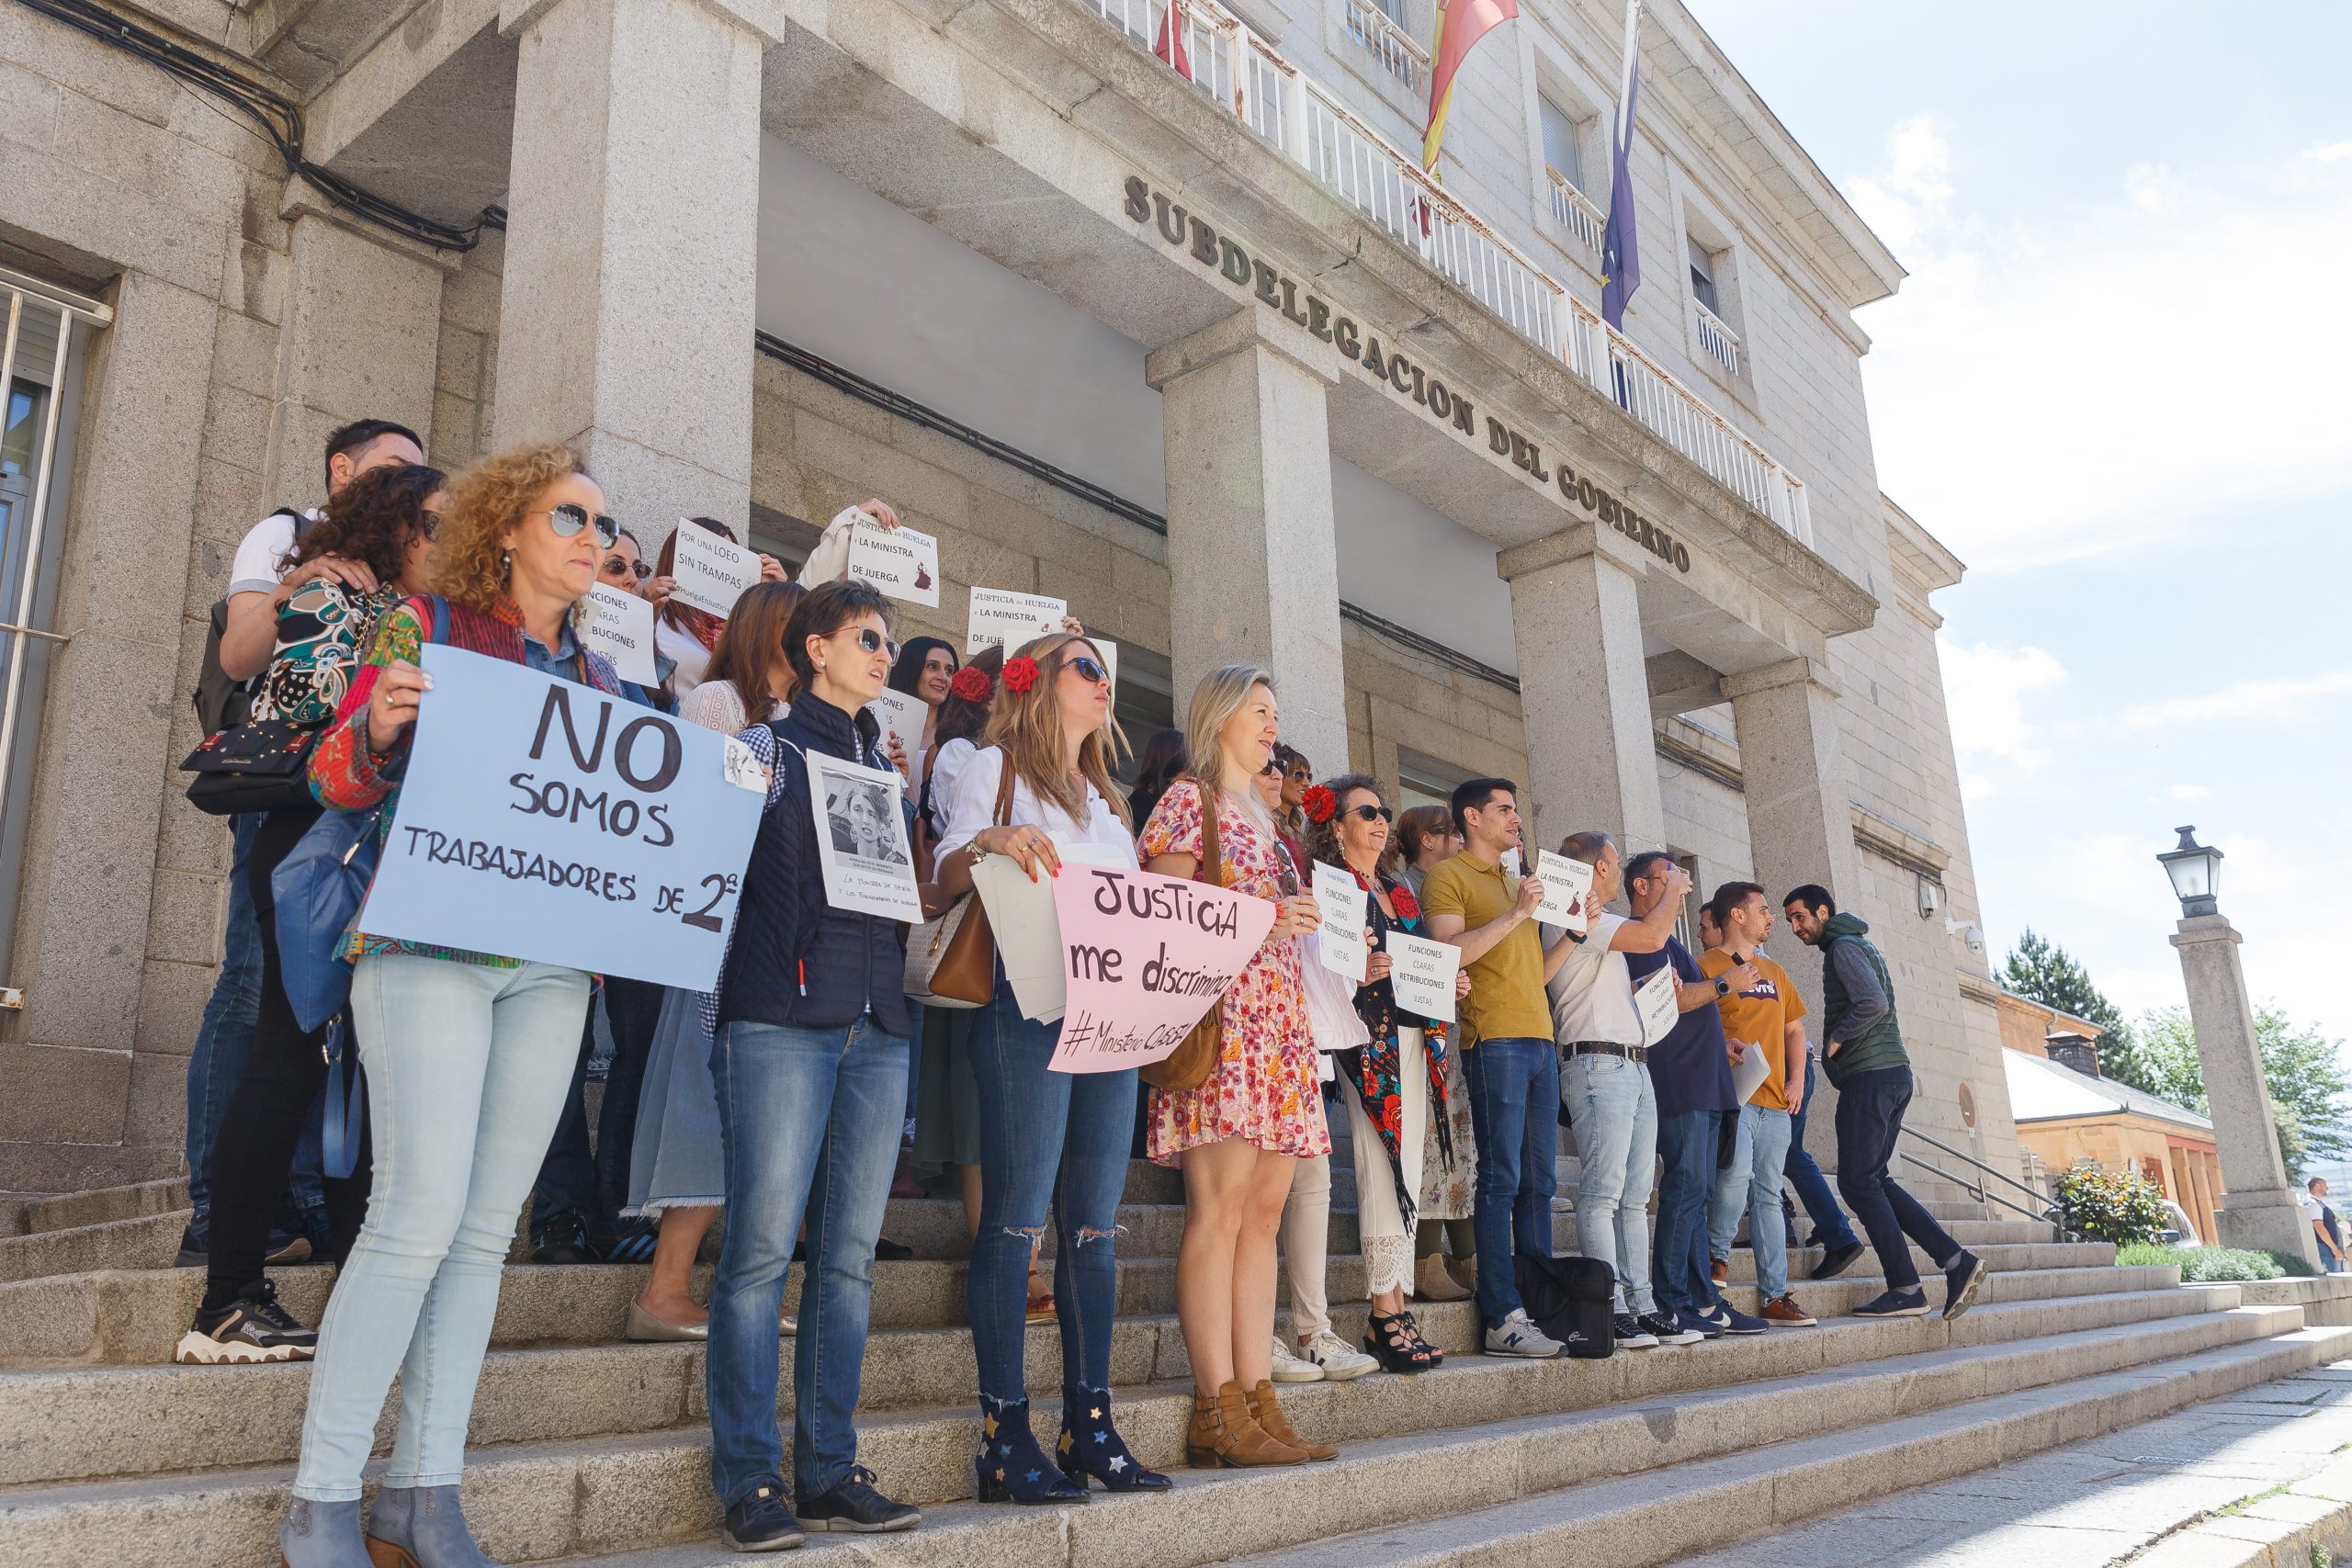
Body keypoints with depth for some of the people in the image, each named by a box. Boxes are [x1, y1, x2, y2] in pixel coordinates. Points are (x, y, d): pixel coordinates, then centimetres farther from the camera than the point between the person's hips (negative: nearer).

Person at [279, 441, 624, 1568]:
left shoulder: (597, 677, 18)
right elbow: (335, 777, 1)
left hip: (554, 966, 5)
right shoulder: (426, 625, 5)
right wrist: (378, 729, -20)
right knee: (423, 1211, -11)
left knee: (487, 1228, 4)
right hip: (431, 943, -5)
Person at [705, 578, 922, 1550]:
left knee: (850, 1252, 5)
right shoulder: (763, 748, 6)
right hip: (782, 1015, -5)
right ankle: (749, 1479, 2)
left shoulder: (884, 769, 22)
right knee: (764, 1246, -7)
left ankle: (829, 1470, 13)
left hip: (877, 1025, 5)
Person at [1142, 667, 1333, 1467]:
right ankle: (1218, 1411, -10)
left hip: (1279, 1017, 9)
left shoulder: (1261, 818, 26)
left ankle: (1258, 1401, 5)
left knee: (1264, 1210, 4)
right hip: (1217, 1014, -8)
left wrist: (1319, 926, 12)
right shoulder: (1188, 799, 2)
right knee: (1221, 1203, -12)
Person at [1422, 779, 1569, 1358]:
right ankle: (1502, 1319, -8)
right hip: (1495, 1038, -8)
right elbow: (1447, 952, -14)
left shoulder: (1516, 882, 25)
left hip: (1540, 1039, 8)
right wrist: (1514, 914, -14)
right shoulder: (1448, 876, 1)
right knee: (1502, 1179, -10)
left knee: (1538, 1182, 7)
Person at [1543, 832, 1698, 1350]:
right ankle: (1611, 1311, -12)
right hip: (1598, 1064, -10)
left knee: (1634, 1197, 6)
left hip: (1635, 1068, 10)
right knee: (1602, 1194, -11)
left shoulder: (1602, 925, 27)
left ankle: (1642, 1306, 8)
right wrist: (1673, 892, 2)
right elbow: (1651, 936, -16)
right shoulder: (1574, 916, -5)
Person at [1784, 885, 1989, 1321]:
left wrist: (1835, 1041, -10)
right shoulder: (1861, 945, 23)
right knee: (1874, 1180, 12)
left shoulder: (1844, 947, -8)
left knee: (1858, 1181, -7)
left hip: (1869, 1074, -10)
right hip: (1895, 1072, 10)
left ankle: (1906, 1289, -7)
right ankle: (1957, 1260, 6)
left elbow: (1872, 1003, -23)